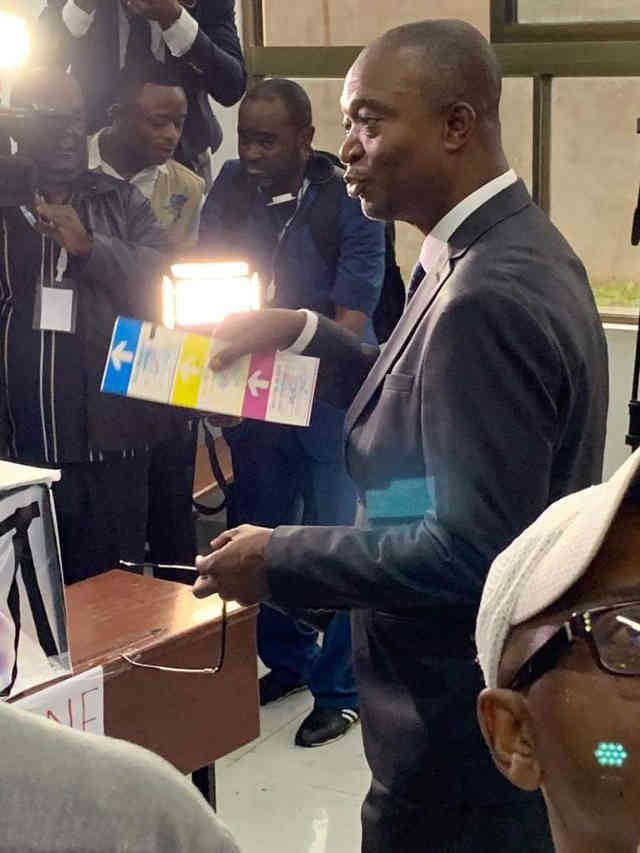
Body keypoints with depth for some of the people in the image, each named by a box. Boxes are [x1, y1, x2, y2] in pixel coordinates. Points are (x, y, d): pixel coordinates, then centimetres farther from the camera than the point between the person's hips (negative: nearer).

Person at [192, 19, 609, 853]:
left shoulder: (489, 297, -25)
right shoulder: (512, 246, 5)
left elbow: (475, 550, -28)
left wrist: (280, 562, -19)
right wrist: (305, 334, 4)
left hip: (467, 730, -9)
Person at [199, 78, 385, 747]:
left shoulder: (347, 202, -11)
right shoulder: (231, 186, 2)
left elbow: (350, 322, -14)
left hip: (328, 399, -5)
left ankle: (339, 690, 12)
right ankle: (286, 661, 34)